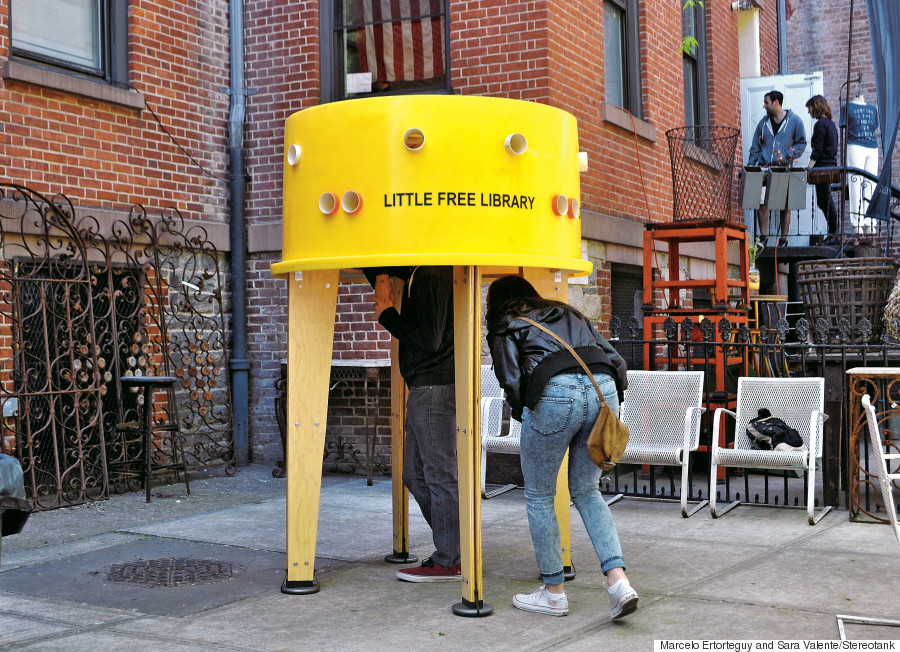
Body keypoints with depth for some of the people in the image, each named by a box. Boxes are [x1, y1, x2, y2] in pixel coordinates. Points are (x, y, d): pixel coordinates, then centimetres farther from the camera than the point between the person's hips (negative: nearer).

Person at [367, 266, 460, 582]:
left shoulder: (432, 276, -16)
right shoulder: (418, 271, 15)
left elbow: (430, 339, -20)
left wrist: (387, 316, -10)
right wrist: (381, 277, 10)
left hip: (435, 387, -10)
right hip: (426, 388, 10)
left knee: (440, 475, -3)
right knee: (414, 473, 14)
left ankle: (449, 562, 5)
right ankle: (452, 548, 20)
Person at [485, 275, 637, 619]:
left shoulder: (504, 327, 19)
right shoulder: (569, 313, 33)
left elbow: (512, 380, 4)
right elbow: (615, 359, 22)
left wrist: (525, 417, 19)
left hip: (556, 394, -5)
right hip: (604, 388, 5)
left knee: (538, 497, 13)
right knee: (587, 491, 20)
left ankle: (554, 592, 20)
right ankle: (618, 581, 6)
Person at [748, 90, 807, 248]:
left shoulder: (794, 121, 3)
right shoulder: (764, 123, 13)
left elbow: (801, 143, 5)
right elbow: (755, 147, 15)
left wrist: (787, 156, -11)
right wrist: (750, 167, 5)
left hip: (784, 169, -3)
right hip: (764, 168, 3)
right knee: (762, 202, -6)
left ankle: (783, 239, 6)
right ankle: (763, 236, 4)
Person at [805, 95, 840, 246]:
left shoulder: (820, 124, -12)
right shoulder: (831, 123, 16)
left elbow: (817, 150, -17)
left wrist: (809, 168, -15)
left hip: (823, 167, -9)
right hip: (831, 165, 9)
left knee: (825, 202, -6)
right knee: (823, 201, 13)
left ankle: (833, 235, -5)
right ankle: (832, 234, 15)